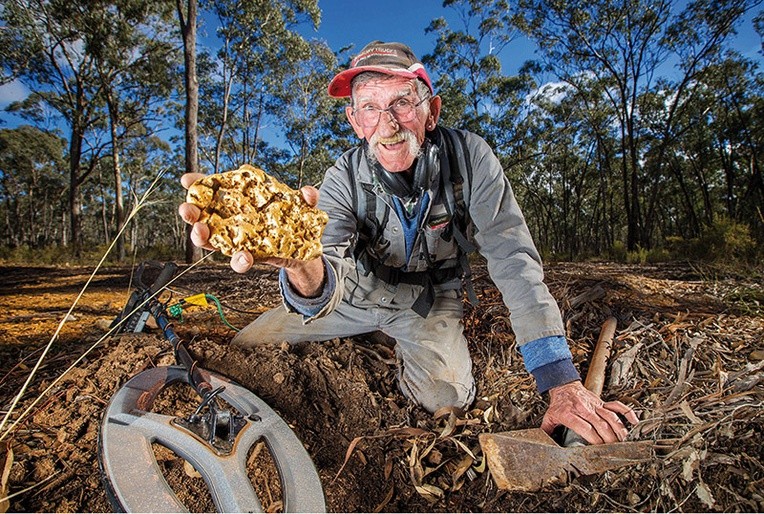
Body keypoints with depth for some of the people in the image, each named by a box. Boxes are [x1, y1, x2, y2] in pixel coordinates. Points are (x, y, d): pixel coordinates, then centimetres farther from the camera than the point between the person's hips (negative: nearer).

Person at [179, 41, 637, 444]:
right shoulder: (344, 180, -25)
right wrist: (304, 268, -66)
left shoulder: (470, 157, -26)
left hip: (431, 296, 1)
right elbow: (328, 286, -39)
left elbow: (513, 259, -29)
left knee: (446, 394, -23)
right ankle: (377, 335, 21)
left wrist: (562, 381, -36)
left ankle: (405, 347, 12)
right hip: (363, 291, 1)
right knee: (246, 349, 0)